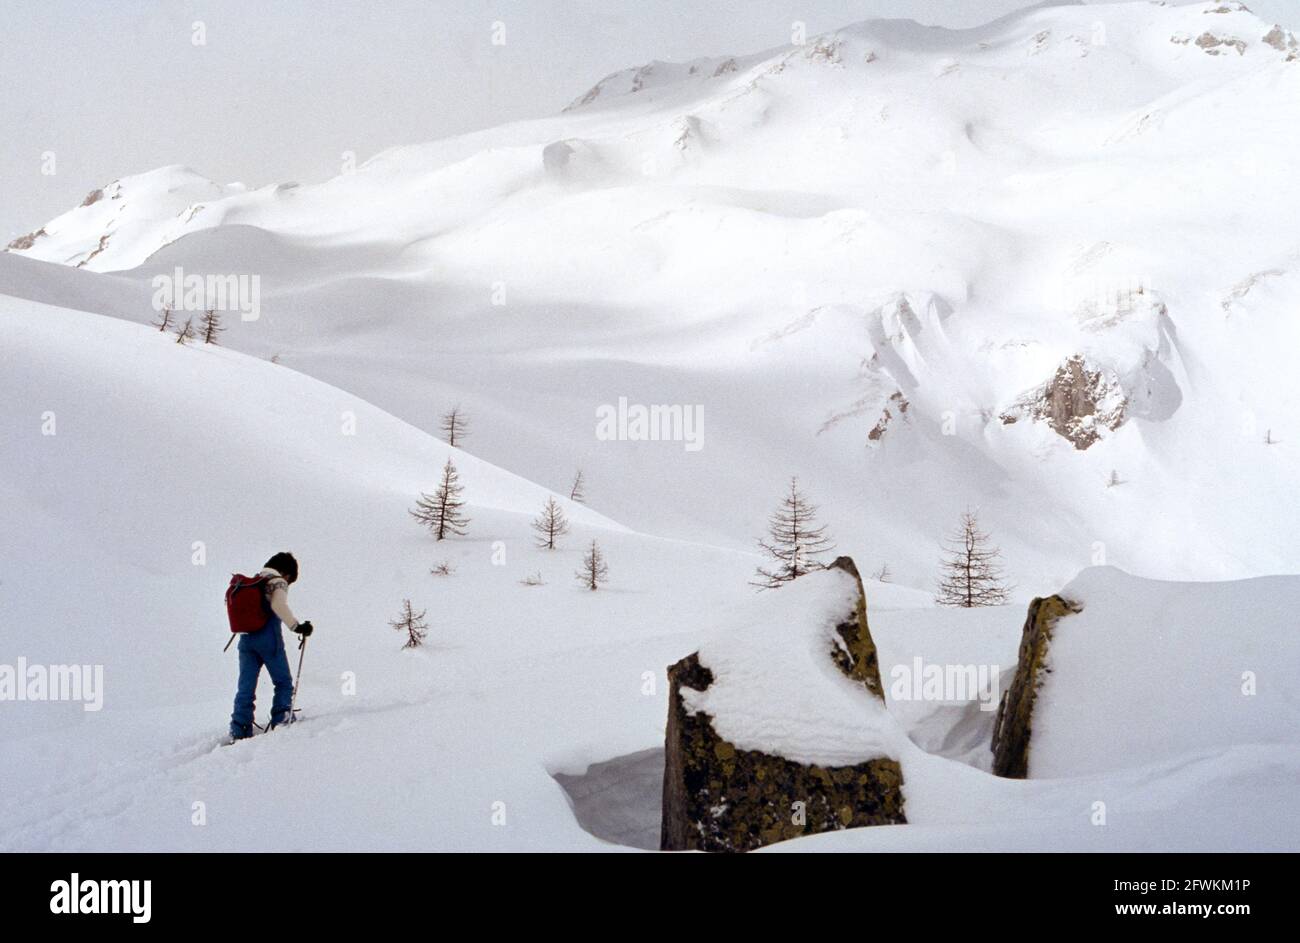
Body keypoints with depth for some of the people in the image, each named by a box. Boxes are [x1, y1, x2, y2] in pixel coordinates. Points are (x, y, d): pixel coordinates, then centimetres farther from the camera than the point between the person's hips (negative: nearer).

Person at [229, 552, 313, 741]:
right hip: (269, 638, -6)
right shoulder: (278, 582, -5)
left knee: (246, 686, 7)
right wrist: (296, 626, -24)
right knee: (283, 682, 12)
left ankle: (239, 730, 0)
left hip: (246, 639, 6)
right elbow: (279, 605, -23)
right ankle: (280, 720, 5)